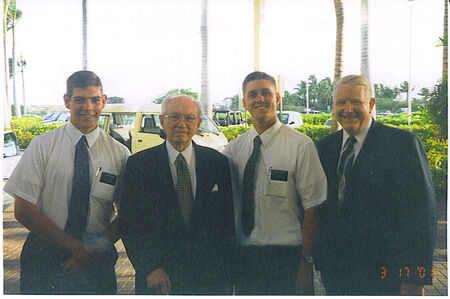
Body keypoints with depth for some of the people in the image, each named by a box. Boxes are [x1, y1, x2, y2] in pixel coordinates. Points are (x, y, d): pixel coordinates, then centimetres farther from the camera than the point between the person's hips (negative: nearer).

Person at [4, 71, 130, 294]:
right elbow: (23, 210, -9)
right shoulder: (41, 146, -6)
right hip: (43, 258, -1)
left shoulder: (119, 153, -3)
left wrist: (95, 250, -15)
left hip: (97, 261, 1)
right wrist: (75, 246, -15)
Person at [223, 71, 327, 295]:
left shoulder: (301, 146, -6)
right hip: (243, 257, 3)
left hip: (286, 257, -3)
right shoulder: (233, 149, 6)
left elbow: (311, 209, -9)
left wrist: (306, 263, -12)